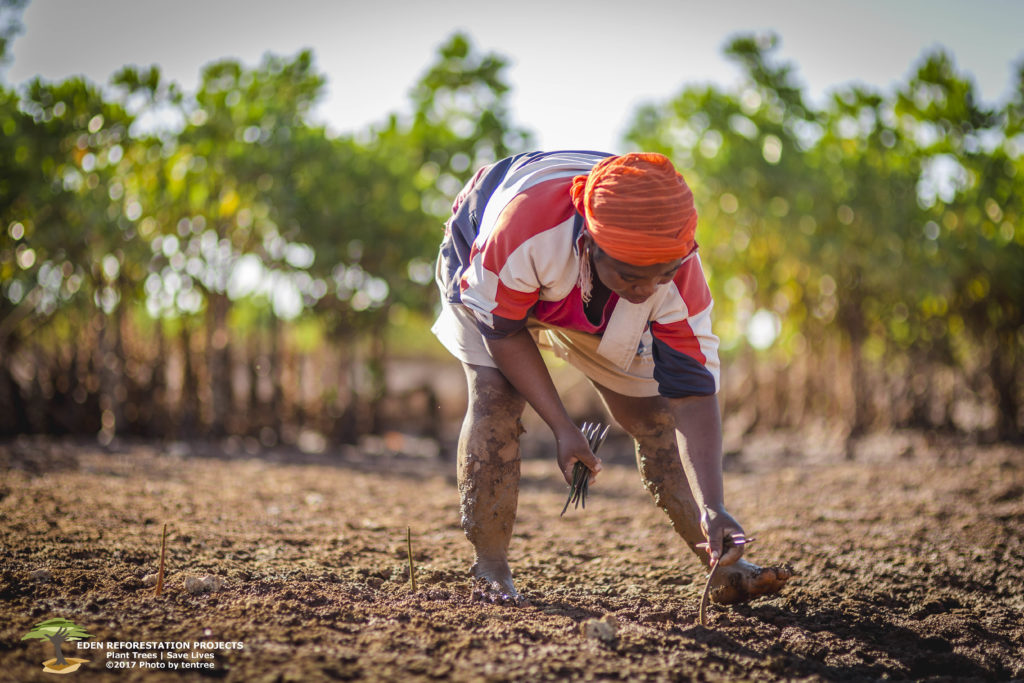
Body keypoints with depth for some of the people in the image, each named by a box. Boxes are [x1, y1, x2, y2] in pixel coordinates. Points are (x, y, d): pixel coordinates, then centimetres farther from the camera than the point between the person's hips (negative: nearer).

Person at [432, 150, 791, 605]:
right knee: (495, 396, -25)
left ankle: (726, 569, 3)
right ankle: (490, 571, -11)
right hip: (486, 283, -2)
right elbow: (502, 331, -28)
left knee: (651, 412, -5)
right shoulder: (524, 226, -46)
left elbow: (693, 393, -32)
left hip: (594, 308, 3)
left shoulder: (677, 269, -36)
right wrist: (562, 427, -32)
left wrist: (713, 508, -41)